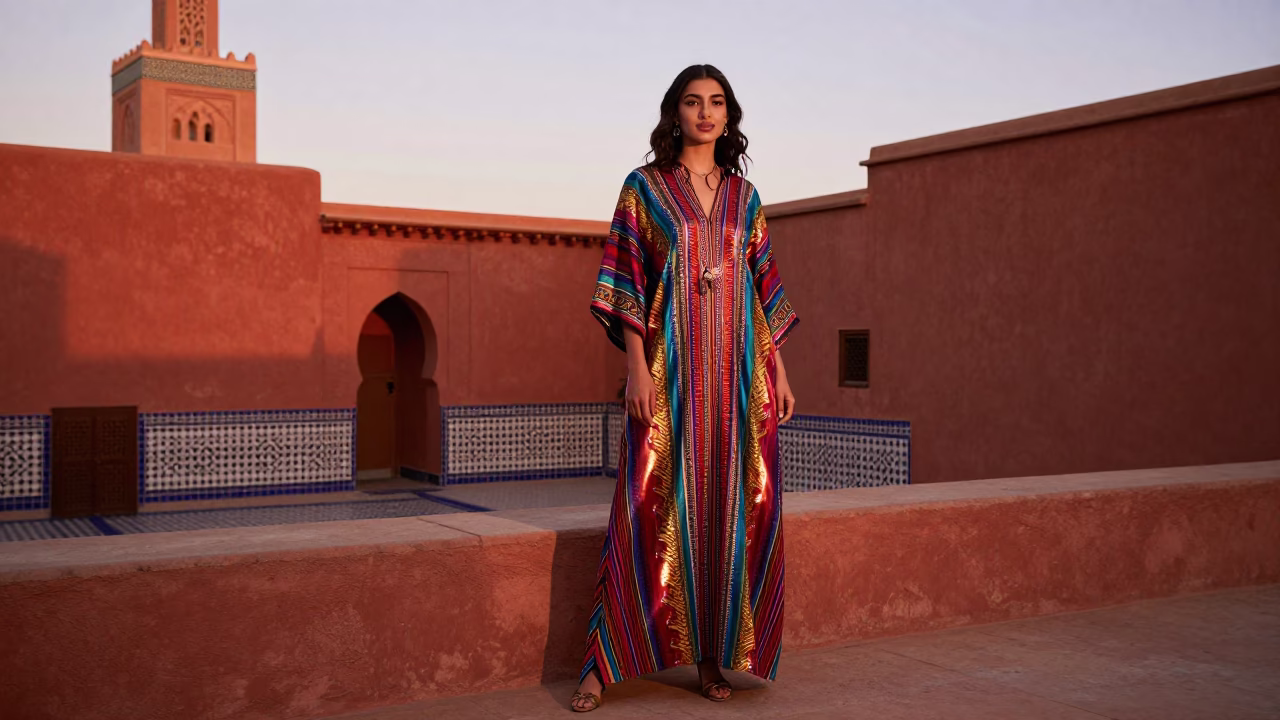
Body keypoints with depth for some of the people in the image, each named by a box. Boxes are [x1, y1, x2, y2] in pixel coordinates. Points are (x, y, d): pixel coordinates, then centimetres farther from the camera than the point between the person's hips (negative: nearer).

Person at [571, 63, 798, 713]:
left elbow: (764, 288, 14)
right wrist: (637, 367, -12)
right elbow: (626, 282, -2)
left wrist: (779, 371, 8)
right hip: (671, 368, -3)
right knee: (655, 506, -6)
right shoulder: (644, 187, 4)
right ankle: (604, 663, 3)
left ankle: (713, 656, 14)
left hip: (740, 370, 4)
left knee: (735, 509, 3)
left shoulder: (743, 194, 14)